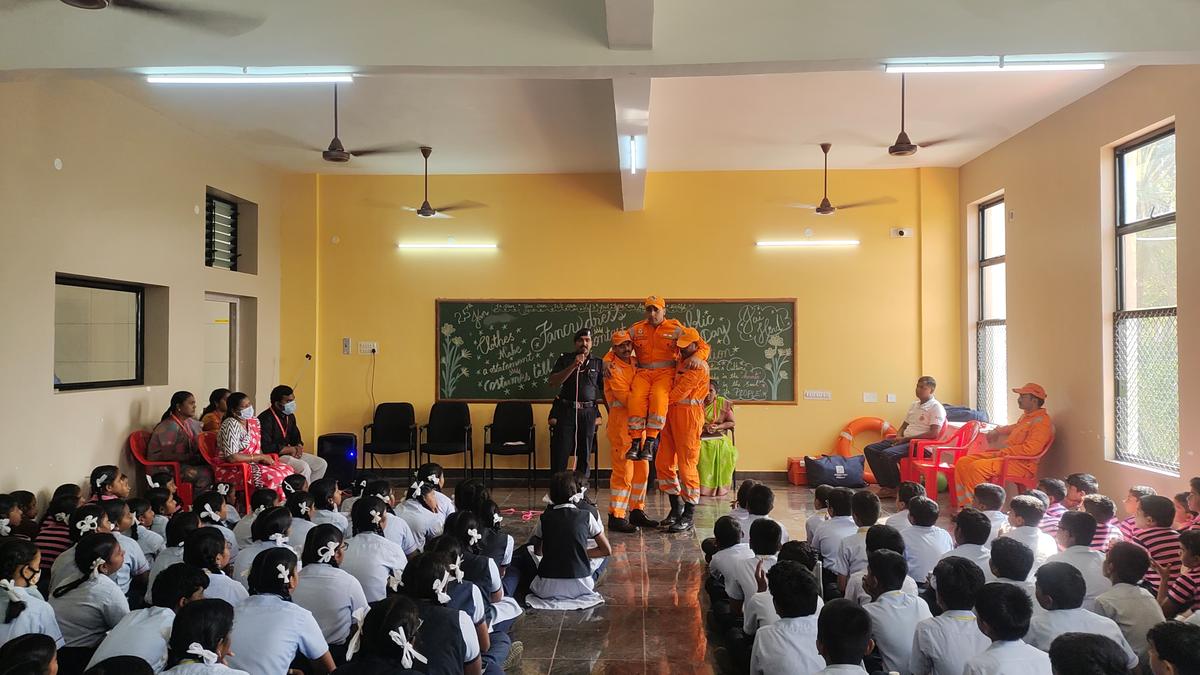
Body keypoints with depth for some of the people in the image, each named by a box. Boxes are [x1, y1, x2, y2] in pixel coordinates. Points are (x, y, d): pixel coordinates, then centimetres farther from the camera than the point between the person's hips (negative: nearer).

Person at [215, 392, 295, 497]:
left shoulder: (254, 421, 9)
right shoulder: (231, 425, -15)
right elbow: (231, 457, -23)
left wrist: (265, 458, -6)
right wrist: (261, 457, -16)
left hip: (254, 464, 8)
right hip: (233, 469, -8)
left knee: (288, 470, -12)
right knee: (274, 477, -29)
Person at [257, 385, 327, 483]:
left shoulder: (290, 416, 9)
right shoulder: (266, 419, -19)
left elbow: (296, 437, 21)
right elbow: (266, 447, -26)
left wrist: (298, 447, -5)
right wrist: (291, 449, -16)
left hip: (288, 453, 9)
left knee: (321, 464, -1)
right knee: (304, 467, -29)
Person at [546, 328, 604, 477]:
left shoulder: (598, 363, 10)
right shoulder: (565, 359, 6)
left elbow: (604, 391, 11)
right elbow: (553, 382, -7)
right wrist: (573, 366, -14)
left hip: (588, 413, 2)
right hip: (566, 411, -1)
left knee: (584, 454, 5)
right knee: (560, 454, -4)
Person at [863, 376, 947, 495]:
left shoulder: (936, 407, -7)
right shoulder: (914, 405, 19)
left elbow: (934, 433, -17)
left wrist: (906, 439, -16)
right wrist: (899, 438, 0)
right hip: (904, 441, 9)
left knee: (887, 454, -31)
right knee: (870, 450, -6)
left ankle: (896, 487, -10)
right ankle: (886, 485, -7)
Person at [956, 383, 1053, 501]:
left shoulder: (1042, 421, -12)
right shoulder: (1026, 416, 19)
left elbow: (1030, 449, -24)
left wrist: (1002, 453, -18)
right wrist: (997, 431, 31)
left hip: (1021, 464, -10)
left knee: (977, 467, -29)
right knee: (963, 463, -4)